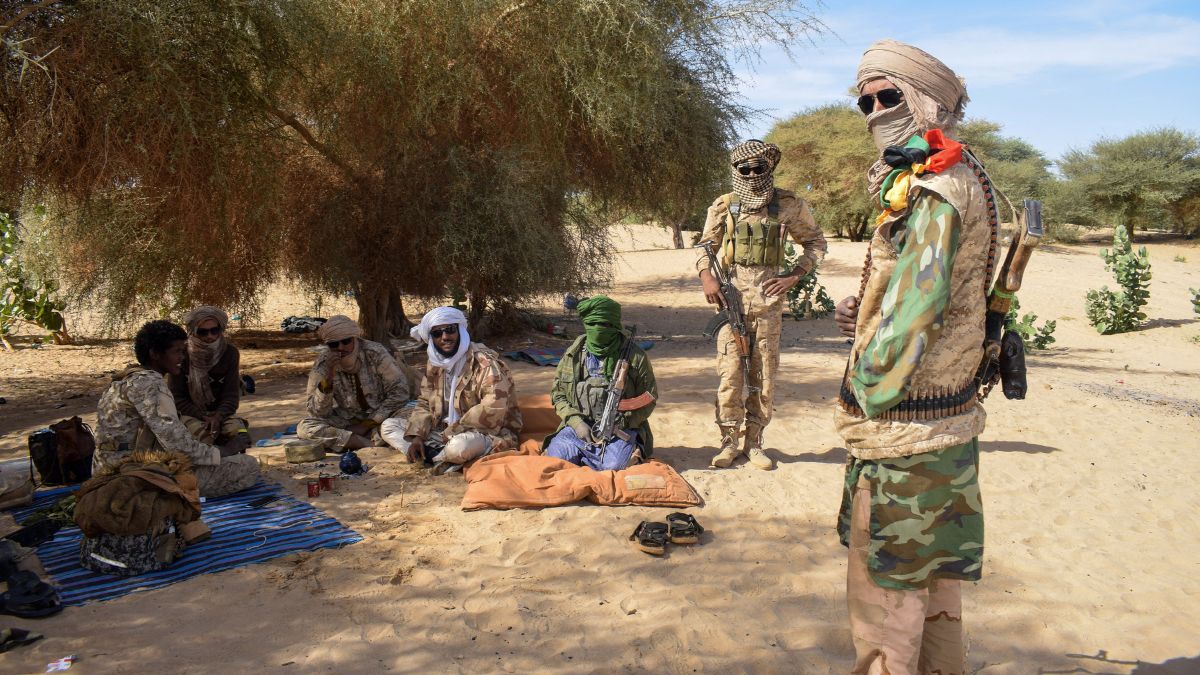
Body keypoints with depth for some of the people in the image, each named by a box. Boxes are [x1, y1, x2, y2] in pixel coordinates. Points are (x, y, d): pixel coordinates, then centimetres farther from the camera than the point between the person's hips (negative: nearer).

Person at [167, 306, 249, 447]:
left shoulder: (230, 353, -3)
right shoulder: (181, 355, -9)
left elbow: (231, 394, -5)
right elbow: (176, 397, -7)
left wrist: (218, 417, -25)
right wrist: (203, 417, -20)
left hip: (220, 412, 2)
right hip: (190, 413, -2)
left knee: (237, 430, -29)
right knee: (203, 434, -34)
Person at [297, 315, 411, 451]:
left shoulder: (375, 353, -16)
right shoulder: (323, 362, -11)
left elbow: (400, 392, -15)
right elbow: (318, 413, -13)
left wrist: (367, 424, -18)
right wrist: (328, 378, -29)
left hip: (379, 418, -2)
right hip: (346, 421, 2)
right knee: (304, 427, -23)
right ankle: (369, 444, -28)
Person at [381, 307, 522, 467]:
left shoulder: (485, 362, -19)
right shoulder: (435, 364, 6)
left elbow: (492, 409, -30)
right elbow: (425, 403, 11)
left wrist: (450, 432, -23)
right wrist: (417, 436, -9)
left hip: (489, 433, -7)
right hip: (445, 431, 8)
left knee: (460, 446, -41)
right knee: (388, 426, 1)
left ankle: (429, 457, -6)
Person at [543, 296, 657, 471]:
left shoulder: (634, 356, -5)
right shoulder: (573, 354, 3)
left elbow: (649, 398, 0)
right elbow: (558, 393, 9)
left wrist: (620, 422, -13)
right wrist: (576, 422, -8)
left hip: (621, 428, -3)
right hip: (580, 425, 3)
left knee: (613, 464, -30)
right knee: (555, 455, -22)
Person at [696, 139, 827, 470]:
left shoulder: (788, 206, 2)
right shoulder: (723, 206, 3)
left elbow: (816, 243, 12)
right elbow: (706, 245, 14)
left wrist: (794, 276, -2)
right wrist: (706, 277, -4)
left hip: (768, 302, 1)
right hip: (730, 300, 0)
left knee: (764, 376, 6)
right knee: (730, 373, -4)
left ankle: (754, 441, 17)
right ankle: (729, 441, 7)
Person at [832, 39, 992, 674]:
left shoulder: (932, 187, -18)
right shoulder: (953, 177, 14)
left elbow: (915, 306, -23)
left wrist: (868, 395, -12)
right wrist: (863, 312, 7)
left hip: (904, 429, -10)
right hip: (945, 421, 10)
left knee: (884, 586, 1)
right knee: (933, 574, 21)